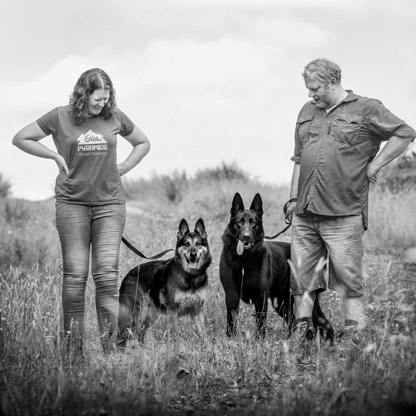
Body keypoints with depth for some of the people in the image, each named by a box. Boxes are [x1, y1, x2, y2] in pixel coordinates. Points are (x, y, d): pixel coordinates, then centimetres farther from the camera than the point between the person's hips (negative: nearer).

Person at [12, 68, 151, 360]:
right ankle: (74, 348, 5)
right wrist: (56, 156, 0)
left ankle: (111, 345, -7)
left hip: (110, 202, 1)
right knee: (75, 275, -2)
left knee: (107, 274, -8)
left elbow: (143, 143, 21)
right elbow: (21, 139, 7)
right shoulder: (61, 118, -1)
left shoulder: (115, 117, 5)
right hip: (72, 202, -1)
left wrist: (122, 168, 7)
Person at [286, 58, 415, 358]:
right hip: (305, 213, 6)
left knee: (349, 278, -4)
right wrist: (293, 198, 15)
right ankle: (301, 332, 14)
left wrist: (374, 165, -4)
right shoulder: (307, 112, 19)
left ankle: (353, 339, -1)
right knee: (302, 276, 6)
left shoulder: (366, 109, 0)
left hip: (344, 213, -5)